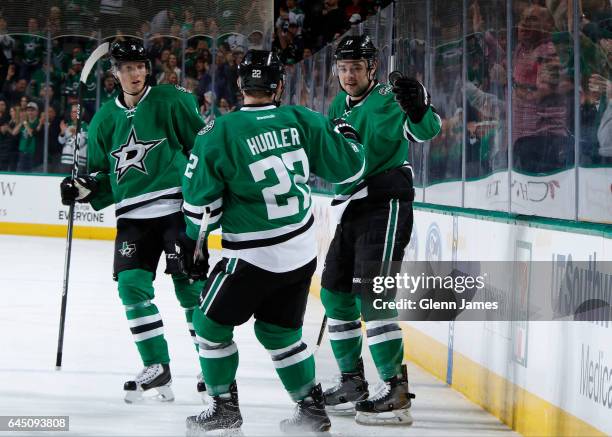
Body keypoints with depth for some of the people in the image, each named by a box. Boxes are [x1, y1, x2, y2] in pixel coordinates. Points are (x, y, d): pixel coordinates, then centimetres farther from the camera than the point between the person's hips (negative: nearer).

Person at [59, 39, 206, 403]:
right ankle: (157, 366, 4)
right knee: (132, 284, -5)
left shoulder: (170, 102, -3)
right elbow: (103, 174, 18)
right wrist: (84, 187, -1)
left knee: (189, 284, -6)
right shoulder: (105, 119, 11)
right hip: (133, 214, 5)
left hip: (176, 206, -4)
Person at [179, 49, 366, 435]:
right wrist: (346, 135, 21)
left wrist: (192, 241, 9)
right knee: (280, 332, 21)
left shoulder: (219, 133, -13)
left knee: (212, 324, 15)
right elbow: (348, 169, 1)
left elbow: (201, 201, -7)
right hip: (302, 254, 5)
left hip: (252, 258, -5)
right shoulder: (303, 121, -6)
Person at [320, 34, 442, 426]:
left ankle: (398, 392, -16)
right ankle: (353, 382, 26)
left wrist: (418, 110, -50)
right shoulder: (339, 107, 13)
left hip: (385, 207, -9)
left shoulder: (387, 100, -12)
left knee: (371, 295, -16)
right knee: (336, 293, 14)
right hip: (352, 210, 9)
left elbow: (424, 131, -31)